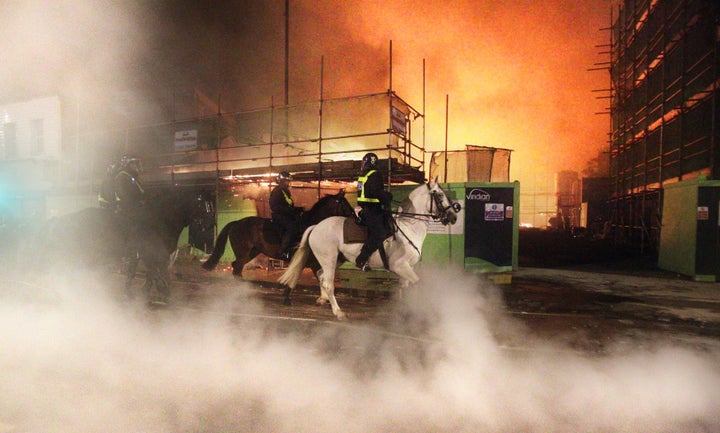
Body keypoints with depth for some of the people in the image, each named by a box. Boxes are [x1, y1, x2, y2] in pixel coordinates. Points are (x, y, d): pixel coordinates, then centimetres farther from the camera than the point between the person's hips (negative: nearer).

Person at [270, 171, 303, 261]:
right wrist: (288, 210, -26)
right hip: (278, 216, -9)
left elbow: (291, 206, 23)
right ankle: (282, 252, -31)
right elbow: (274, 206, -21)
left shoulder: (286, 191, 20)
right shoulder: (276, 191, -9)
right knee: (291, 226, -30)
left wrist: (299, 209, 4)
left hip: (287, 215, 9)